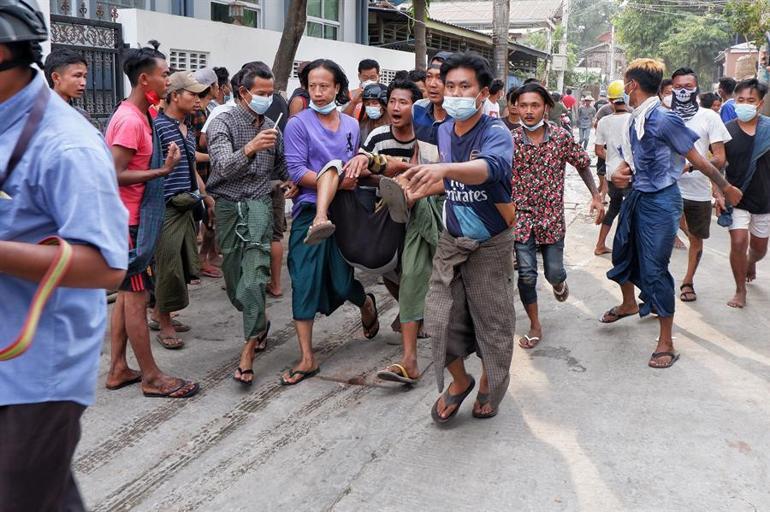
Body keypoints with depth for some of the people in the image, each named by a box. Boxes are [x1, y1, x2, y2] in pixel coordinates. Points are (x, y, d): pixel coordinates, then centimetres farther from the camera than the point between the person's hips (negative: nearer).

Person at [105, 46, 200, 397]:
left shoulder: (135, 115, 13)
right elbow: (115, 174, -24)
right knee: (137, 296, -3)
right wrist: (163, 170, -24)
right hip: (128, 220, -10)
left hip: (130, 217, 10)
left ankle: (118, 369, 22)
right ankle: (151, 377, 5)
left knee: (127, 294, 14)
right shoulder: (131, 121, -19)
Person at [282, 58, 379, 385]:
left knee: (343, 281, 5)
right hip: (310, 211, -3)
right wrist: (338, 183, -19)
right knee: (304, 282, -5)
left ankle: (366, 303, 43)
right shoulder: (298, 124, -4)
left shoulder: (351, 125, 10)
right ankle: (307, 358, 3)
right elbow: (297, 171, -12)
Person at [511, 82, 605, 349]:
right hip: (522, 217, 0)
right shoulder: (510, 140, -9)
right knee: (526, 275, -2)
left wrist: (596, 196, -1)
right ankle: (535, 326, 16)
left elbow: (582, 164, 4)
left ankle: (559, 282, 47)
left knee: (553, 272, 7)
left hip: (552, 217, 1)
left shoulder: (561, 136, -7)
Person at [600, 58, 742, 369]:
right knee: (622, 254, 21)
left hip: (660, 202, -8)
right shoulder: (635, 120, 4)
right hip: (636, 196, 8)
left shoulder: (664, 120, -20)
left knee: (654, 270, -5)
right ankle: (629, 304, 50)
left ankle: (666, 343, 9)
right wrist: (619, 173, -7)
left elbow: (697, 160, -12)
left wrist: (727, 188, -4)